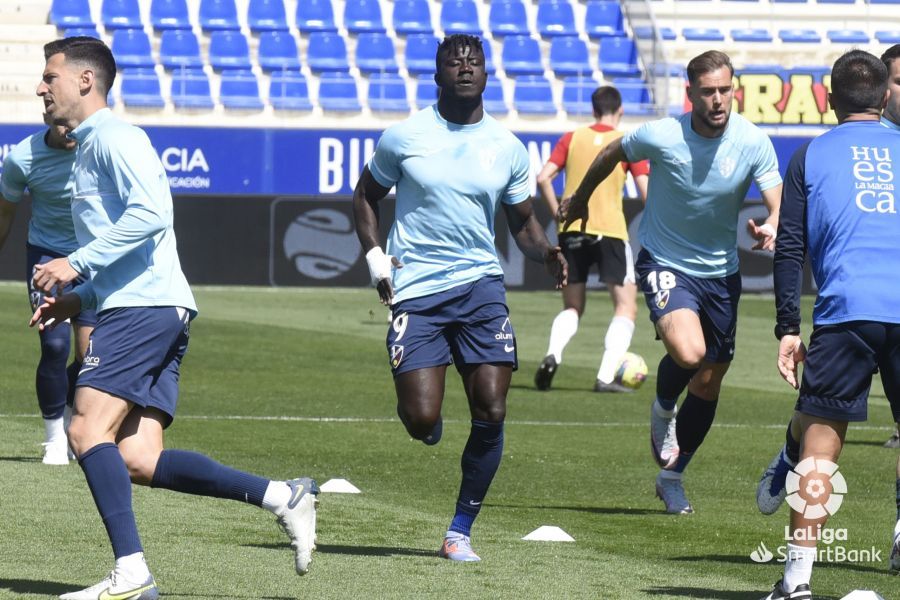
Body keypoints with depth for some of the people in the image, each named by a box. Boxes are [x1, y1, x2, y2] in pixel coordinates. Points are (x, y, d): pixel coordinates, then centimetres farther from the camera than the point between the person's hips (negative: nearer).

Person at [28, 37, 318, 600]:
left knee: (88, 429, -17)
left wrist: (76, 265, -16)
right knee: (138, 461, -2)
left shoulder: (113, 137, -4)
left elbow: (151, 214, -20)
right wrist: (76, 300, 22)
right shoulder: (87, 149, 28)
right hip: (138, 307, 10)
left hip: (144, 307, -10)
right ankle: (283, 496, -2)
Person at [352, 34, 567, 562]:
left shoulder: (507, 148, 6)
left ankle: (462, 529, 6)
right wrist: (374, 256, 0)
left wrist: (546, 253, -7)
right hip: (415, 289, -2)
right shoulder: (405, 137, 1)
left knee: (491, 413, -9)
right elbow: (366, 195, 15)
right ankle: (430, 422, 28)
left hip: (480, 284, 2)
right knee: (421, 420, -12)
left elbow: (523, 222, 15)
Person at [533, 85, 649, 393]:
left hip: (572, 230, 3)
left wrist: (558, 215, 8)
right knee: (626, 306, 6)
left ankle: (553, 354, -12)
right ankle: (606, 377, -9)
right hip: (610, 230, -3)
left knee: (572, 308, 16)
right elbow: (646, 191, -6)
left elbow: (543, 178, 0)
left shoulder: (572, 139, 9)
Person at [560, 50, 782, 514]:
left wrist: (770, 228, -40)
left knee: (709, 384, 10)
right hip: (665, 262, -3)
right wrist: (580, 198, 18)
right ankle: (663, 410, 6)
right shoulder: (660, 136, -18)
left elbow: (778, 207, -16)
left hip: (721, 271, 3)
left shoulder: (753, 143, -13)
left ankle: (671, 476, 31)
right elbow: (612, 154, 3)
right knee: (687, 352, -29)